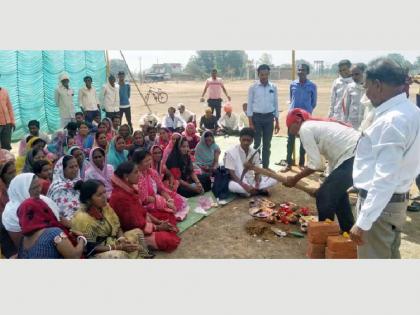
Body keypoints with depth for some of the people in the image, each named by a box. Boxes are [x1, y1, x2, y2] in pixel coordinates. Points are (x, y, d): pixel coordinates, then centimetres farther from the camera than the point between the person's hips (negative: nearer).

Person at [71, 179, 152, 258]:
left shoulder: (105, 206, -3)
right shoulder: (82, 218, -24)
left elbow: (117, 227, 8)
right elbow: (90, 248, -22)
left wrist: (122, 239, -14)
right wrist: (118, 247, -23)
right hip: (95, 254, -8)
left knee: (137, 232, 3)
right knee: (119, 255, -33)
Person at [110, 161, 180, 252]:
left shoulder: (130, 189, 1)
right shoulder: (120, 197, -28)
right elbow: (134, 223, -24)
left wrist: (159, 222, 0)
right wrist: (158, 227, -15)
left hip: (142, 223, 9)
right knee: (168, 239, -20)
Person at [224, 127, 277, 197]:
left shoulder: (255, 153, -1)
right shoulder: (231, 152, -15)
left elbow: (257, 172, 2)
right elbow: (231, 174, -18)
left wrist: (257, 182, -20)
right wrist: (245, 186, -28)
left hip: (250, 180, 4)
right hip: (238, 181, -4)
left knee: (274, 180, -12)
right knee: (231, 185, -41)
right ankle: (259, 191, -22)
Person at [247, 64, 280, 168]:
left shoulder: (273, 87, 3)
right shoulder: (253, 87, -4)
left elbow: (276, 104, 7)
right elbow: (250, 105, -3)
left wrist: (277, 122, 5)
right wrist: (250, 123, -9)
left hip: (269, 117, 2)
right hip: (257, 117, -2)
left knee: (267, 144, 10)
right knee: (256, 144, 4)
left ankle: (265, 167, 21)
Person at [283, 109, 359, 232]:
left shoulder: (305, 129, -3)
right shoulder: (317, 124, 25)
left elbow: (315, 164, -9)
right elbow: (332, 154, 26)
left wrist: (295, 179, 4)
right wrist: (330, 181, 30)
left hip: (352, 156, -10)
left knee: (324, 196, 0)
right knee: (336, 192, 25)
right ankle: (349, 232, 36)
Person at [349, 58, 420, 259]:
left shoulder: (391, 121, -26)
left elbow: (385, 179, -28)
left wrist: (363, 222, -24)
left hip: (380, 203, -10)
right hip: (397, 199, 10)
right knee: (390, 256, 22)